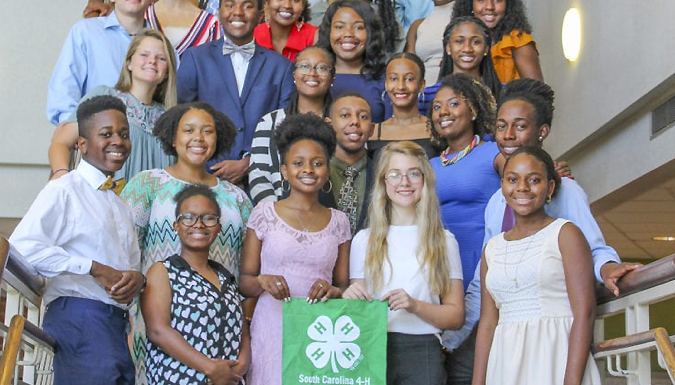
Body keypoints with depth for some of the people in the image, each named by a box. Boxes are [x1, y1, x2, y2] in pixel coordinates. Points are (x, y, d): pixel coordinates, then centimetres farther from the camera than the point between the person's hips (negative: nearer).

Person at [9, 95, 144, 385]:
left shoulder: (121, 206, 24)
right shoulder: (64, 190, -4)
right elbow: (22, 247, -19)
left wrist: (136, 279, 0)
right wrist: (94, 269, -18)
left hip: (117, 326, 8)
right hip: (79, 319, -8)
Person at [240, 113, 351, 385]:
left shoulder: (338, 222, 9)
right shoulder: (264, 214, 3)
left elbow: (344, 286, 13)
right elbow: (244, 281, 4)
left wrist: (332, 291, -9)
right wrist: (263, 281, -17)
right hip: (273, 329, -2)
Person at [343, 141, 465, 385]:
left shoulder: (443, 241, 6)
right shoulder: (364, 240, 9)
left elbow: (456, 316, 4)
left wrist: (415, 306, -12)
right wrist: (351, 299, -10)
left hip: (422, 353, -1)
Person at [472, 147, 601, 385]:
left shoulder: (565, 234, -1)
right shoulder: (493, 248, 13)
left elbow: (584, 313, -10)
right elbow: (488, 322, 11)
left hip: (554, 359, -4)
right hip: (506, 365, 4)